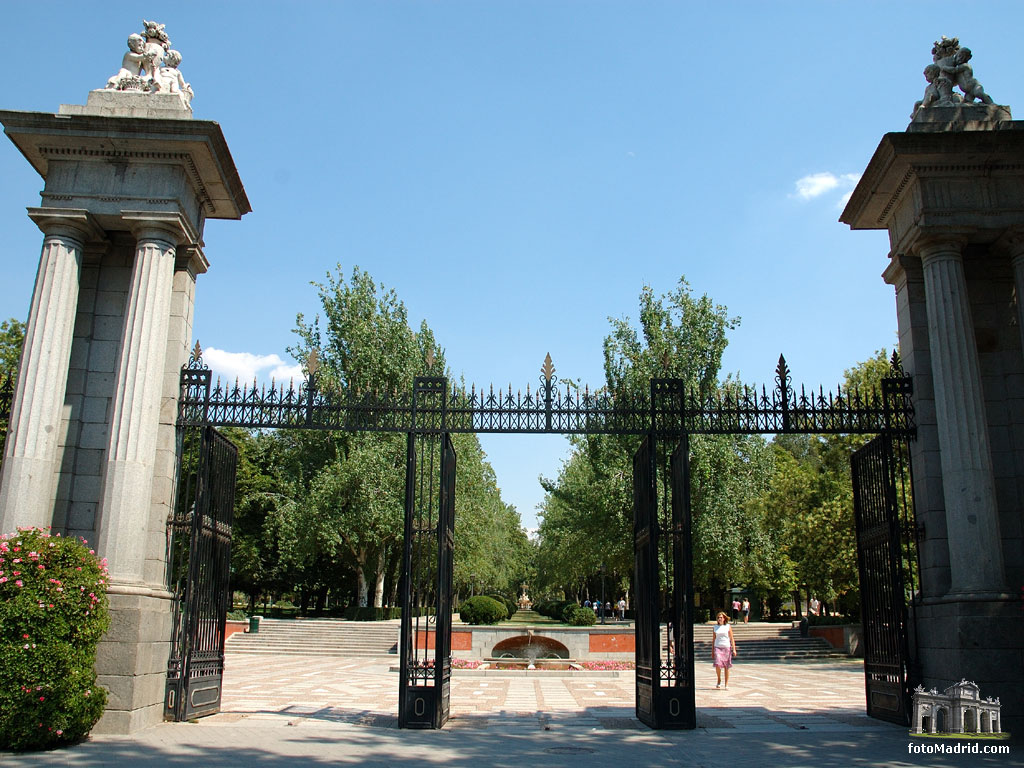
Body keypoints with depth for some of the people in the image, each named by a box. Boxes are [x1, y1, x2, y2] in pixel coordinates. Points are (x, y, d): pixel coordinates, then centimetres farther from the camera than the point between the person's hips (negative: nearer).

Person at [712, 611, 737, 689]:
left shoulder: (728, 627, 3)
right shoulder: (715, 627, 9)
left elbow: (732, 638, 2)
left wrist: (734, 649, -7)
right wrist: (712, 651, 12)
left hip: (726, 648, -1)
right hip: (717, 647, 1)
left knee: (726, 667, 2)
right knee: (717, 665, -15)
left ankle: (726, 684, 12)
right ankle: (719, 680, 8)